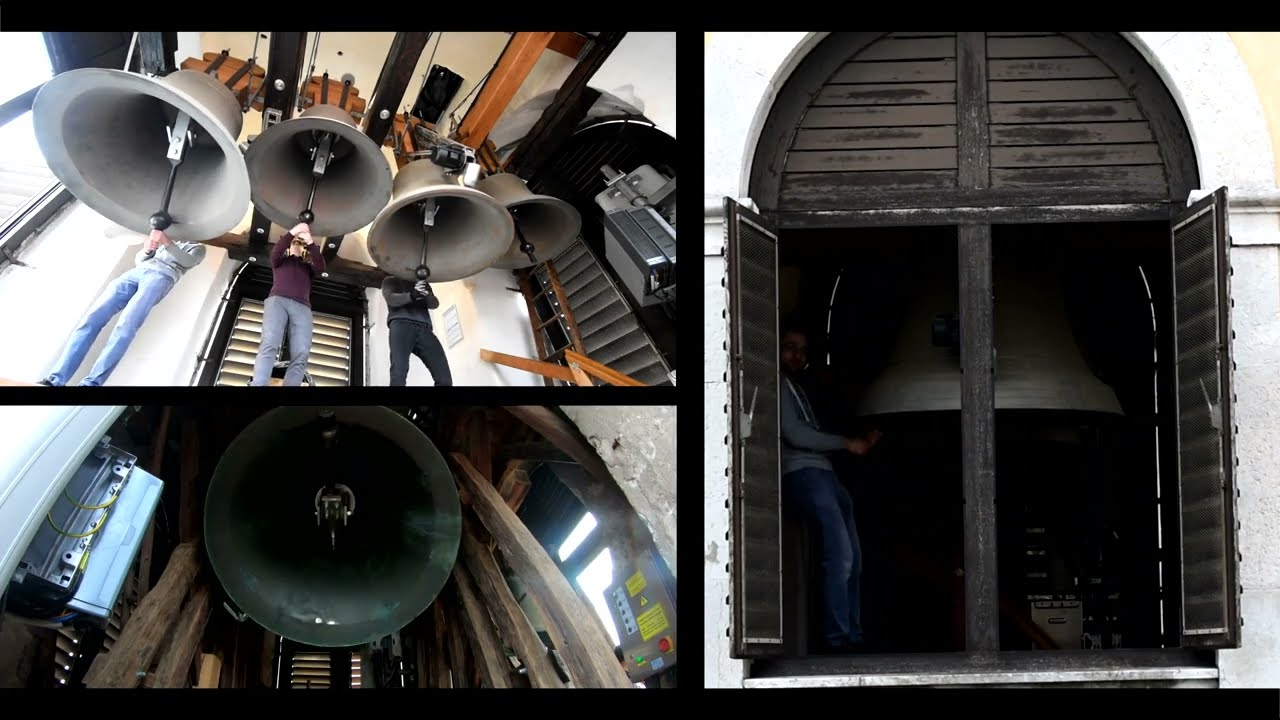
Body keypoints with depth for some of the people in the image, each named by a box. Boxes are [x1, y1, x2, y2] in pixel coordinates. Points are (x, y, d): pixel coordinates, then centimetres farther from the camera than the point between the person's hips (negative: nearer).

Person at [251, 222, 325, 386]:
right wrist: (292, 233, -2)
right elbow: (275, 252, 5)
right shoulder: (281, 260, 29)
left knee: (301, 354, -22)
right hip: (278, 300, -2)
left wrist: (310, 243, -1)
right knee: (269, 345, -27)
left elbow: (320, 267, 9)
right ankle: (258, 385, -43)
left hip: (301, 307, 2)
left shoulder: (308, 265, 32)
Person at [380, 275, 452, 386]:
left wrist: (427, 295, -10)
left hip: (424, 328, 3)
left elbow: (435, 304, 15)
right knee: (399, 373, -24)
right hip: (401, 325, -3)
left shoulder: (422, 284, 32)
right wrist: (411, 295, -18)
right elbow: (391, 298, 2)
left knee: (444, 377, -14)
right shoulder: (391, 281, 23)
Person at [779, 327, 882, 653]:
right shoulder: (777, 385, 0)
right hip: (802, 475, -10)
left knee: (853, 559, 4)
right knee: (840, 555, -19)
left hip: (823, 475, 10)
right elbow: (793, 434, -11)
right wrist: (847, 443, -4)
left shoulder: (795, 389, 30)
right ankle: (838, 639, -18)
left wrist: (859, 442, 16)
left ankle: (853, 638, 4)